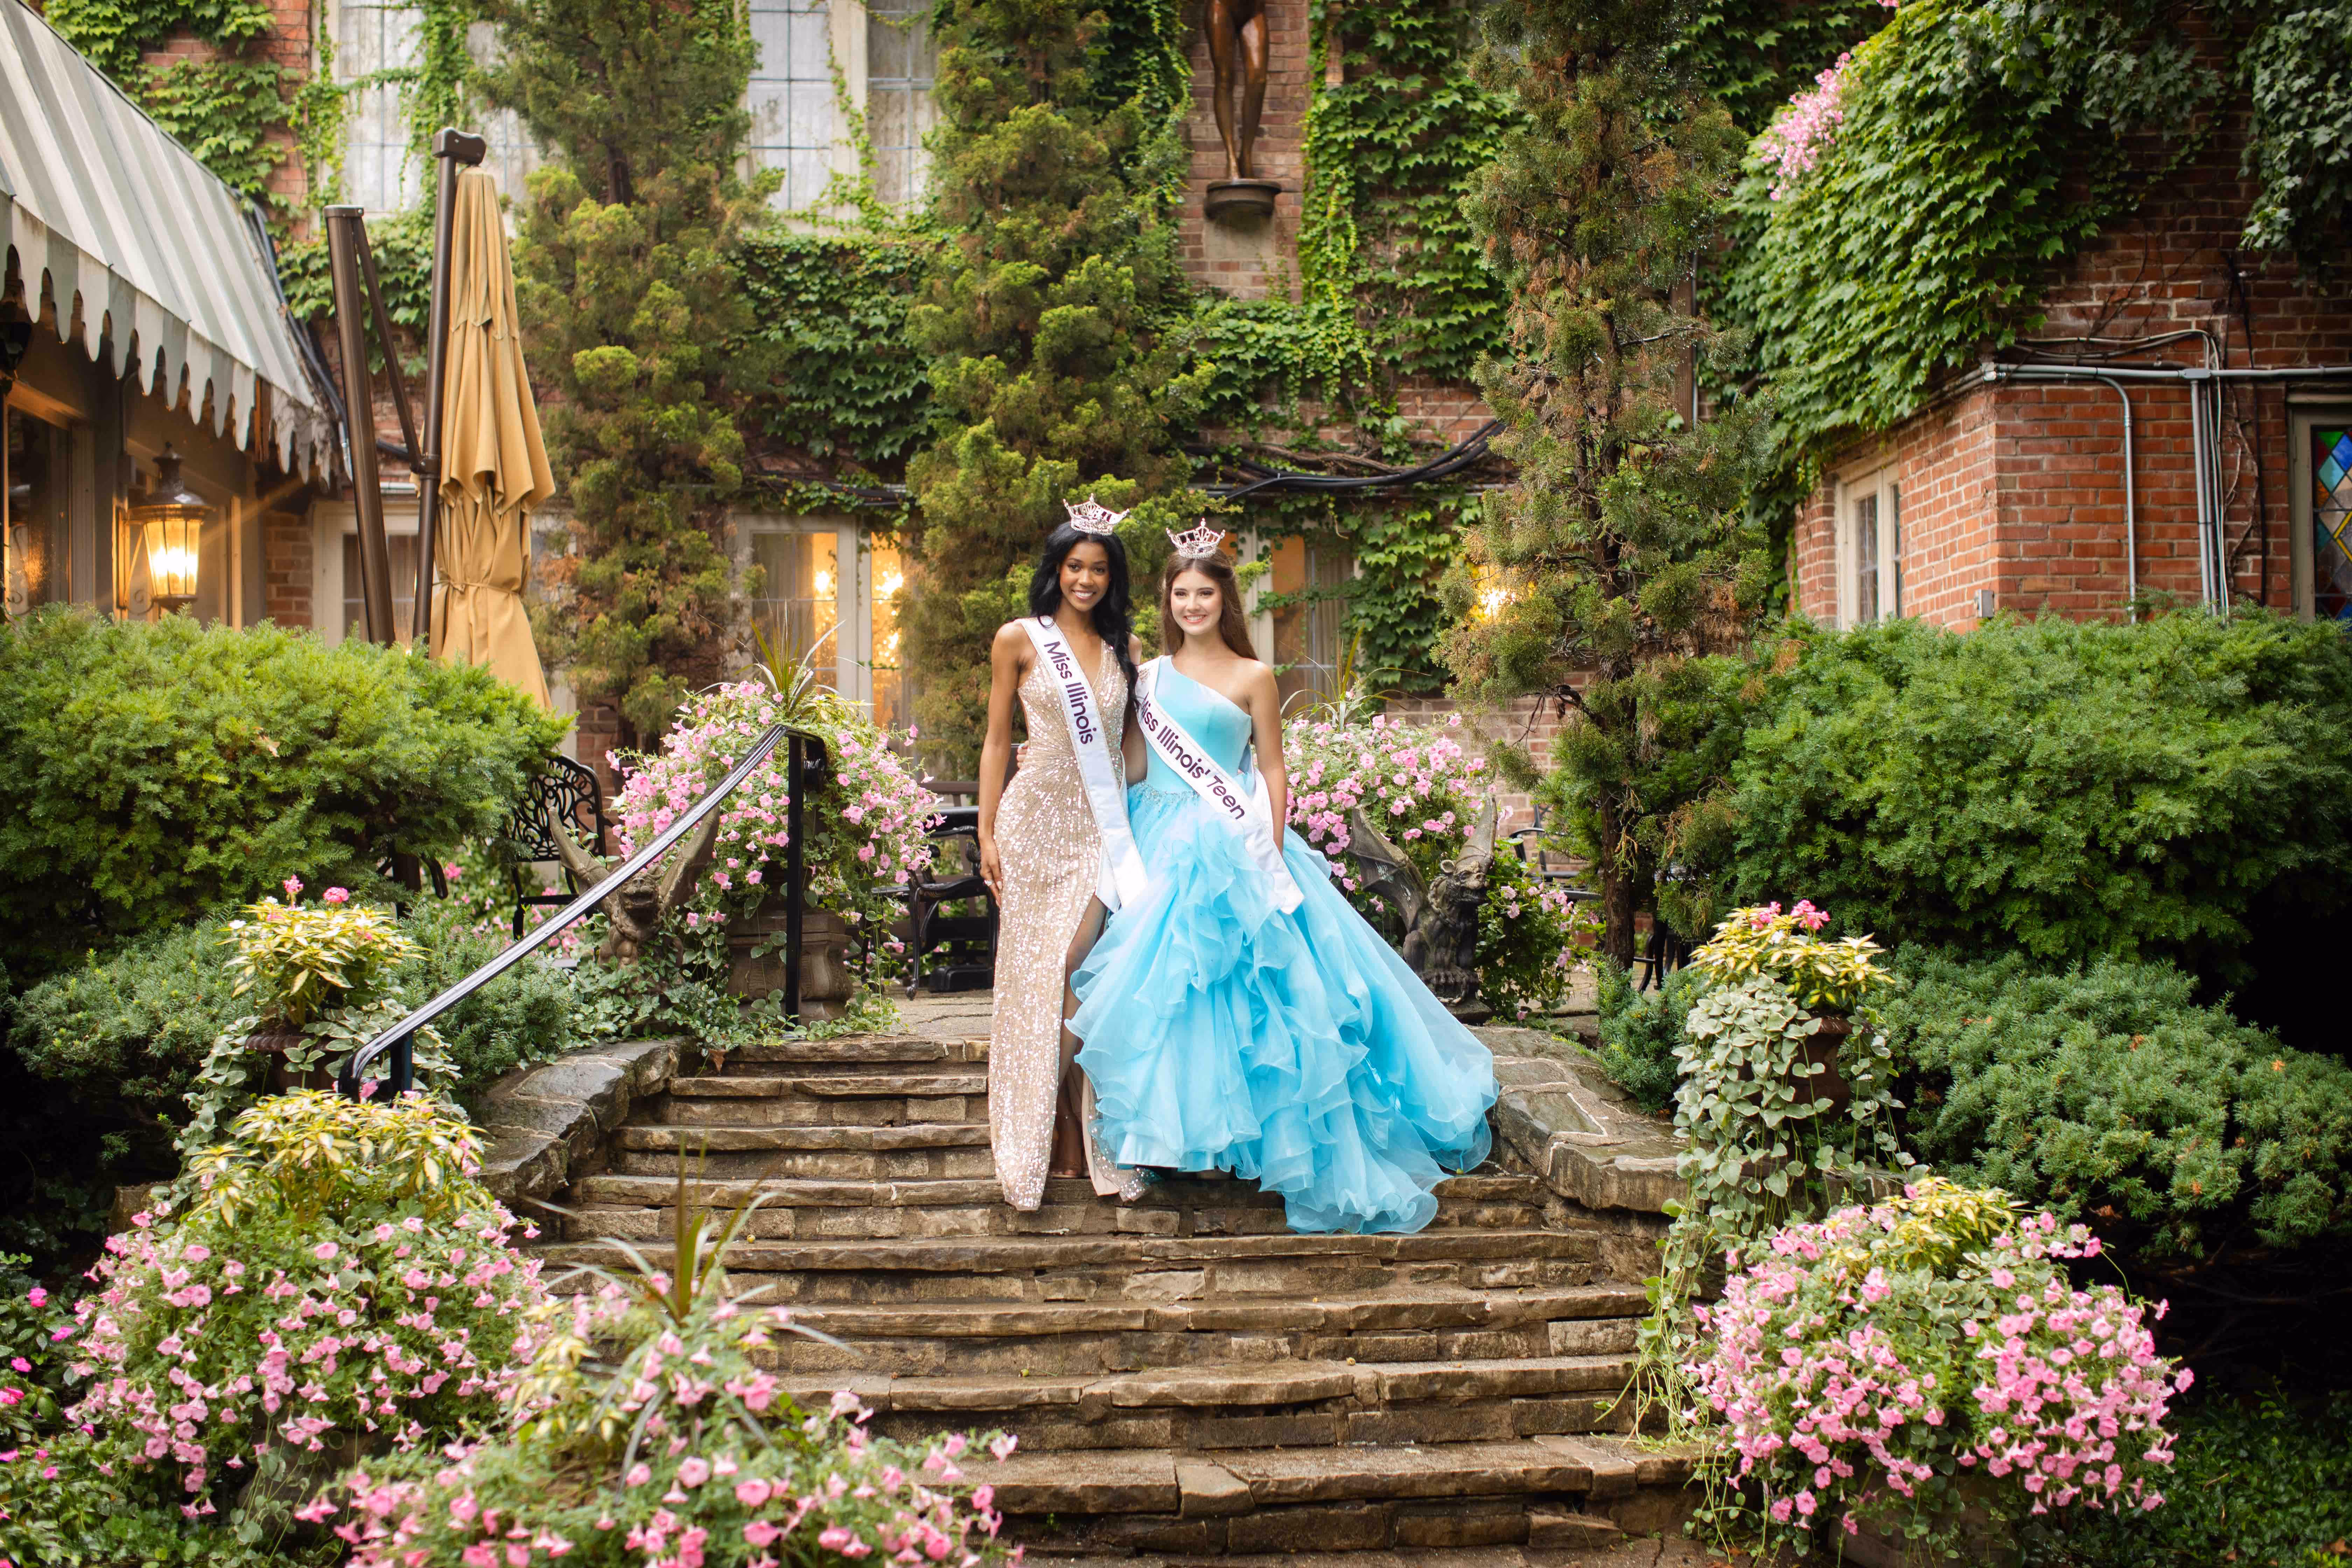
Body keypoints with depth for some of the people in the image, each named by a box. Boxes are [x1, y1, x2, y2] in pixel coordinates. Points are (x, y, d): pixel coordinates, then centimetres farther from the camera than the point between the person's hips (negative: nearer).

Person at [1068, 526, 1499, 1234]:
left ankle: (1239, 1118, 1)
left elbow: (1273, 771, 2)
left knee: (1239, 978, -9)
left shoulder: (1252, 677, 3)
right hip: (1162, 847, 4)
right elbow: (1133, 767, 12)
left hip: (1232, 849, -3)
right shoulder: (1150, 676, 13)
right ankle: (1174, 1126, 7)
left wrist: (1271, 853, -7)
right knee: (1166, 984, 0)